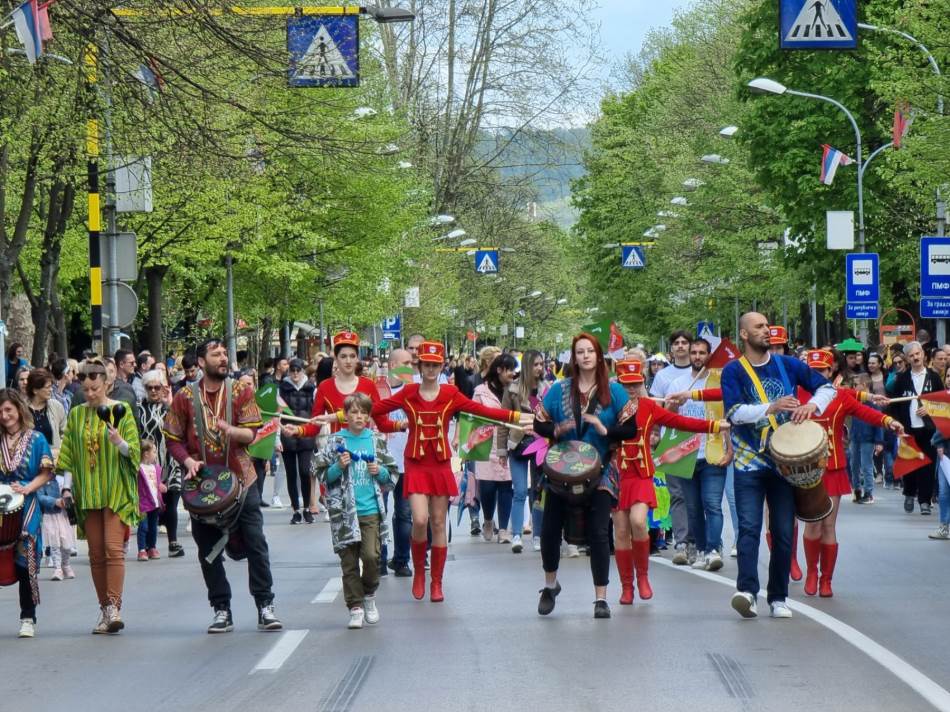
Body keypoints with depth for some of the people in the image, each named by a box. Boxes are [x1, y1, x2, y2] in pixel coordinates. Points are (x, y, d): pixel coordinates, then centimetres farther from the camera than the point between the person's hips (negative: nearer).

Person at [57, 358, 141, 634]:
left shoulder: (121, 411, -1)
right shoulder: (76, 415, 9)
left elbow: (134, 451, -4)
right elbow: (69, 456, 13)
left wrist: (119, 442, -23)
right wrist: (67, 486, 6)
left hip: (117, 491, -4)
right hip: (87, 493, 4)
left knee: (114, 548, -13)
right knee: (96, 553, 4)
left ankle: (114, 607, -17)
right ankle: (105, 609, 9)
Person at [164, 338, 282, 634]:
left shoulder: (241, 392, 1)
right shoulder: (185, 397, 1)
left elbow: (251, 433, -6)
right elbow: (173, 440, 4)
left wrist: (231, 430, -26)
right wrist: (188, 461, -14)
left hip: (241, 479, 0)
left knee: (255, 543, -3)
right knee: (208, 551, 3)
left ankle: (265, 607, 4)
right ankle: (221, 610, 11)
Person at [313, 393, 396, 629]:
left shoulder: (376, 441, 8)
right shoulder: (336, 442, 2)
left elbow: (391, 474, 17)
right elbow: (322, 474, 3)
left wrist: (380, 472, -3)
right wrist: (338, 467, -13)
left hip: (371, 510, 1)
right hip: (344, 511, -1)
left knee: (371, 555, -11)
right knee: (349, 561, 1)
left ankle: (369, 596, 13)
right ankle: (356, 607, 8)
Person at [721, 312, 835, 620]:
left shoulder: (787, 365, 7)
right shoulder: (733, 371, -2)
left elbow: (827, 387, 13)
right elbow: (734, 412, -14)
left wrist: (813, 405, -8)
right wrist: (771, 407, -26)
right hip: (750, 461, -3)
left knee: (783, 531, 3)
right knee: (749, 527, -14)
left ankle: (778, 598, 9)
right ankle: (747, 590, -24)